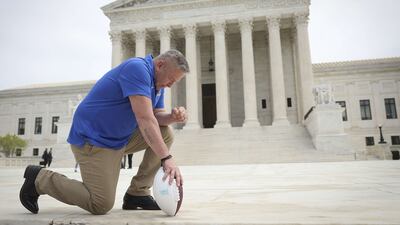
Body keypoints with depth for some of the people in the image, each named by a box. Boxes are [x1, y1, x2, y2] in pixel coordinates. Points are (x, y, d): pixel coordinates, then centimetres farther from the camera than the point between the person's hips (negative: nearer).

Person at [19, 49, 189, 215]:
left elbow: (157, 115, 5)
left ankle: (138, 193, 5)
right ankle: (40, 178, 7)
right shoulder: (137, 68, -23)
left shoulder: (157, 82, 7)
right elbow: (144, 118, -32)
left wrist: (173, 117, -17)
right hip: (93, 139, -9)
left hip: (121, 138, 10)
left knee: (166, 134, 0)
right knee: (101, 205, -12)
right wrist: (166, 158, -33)